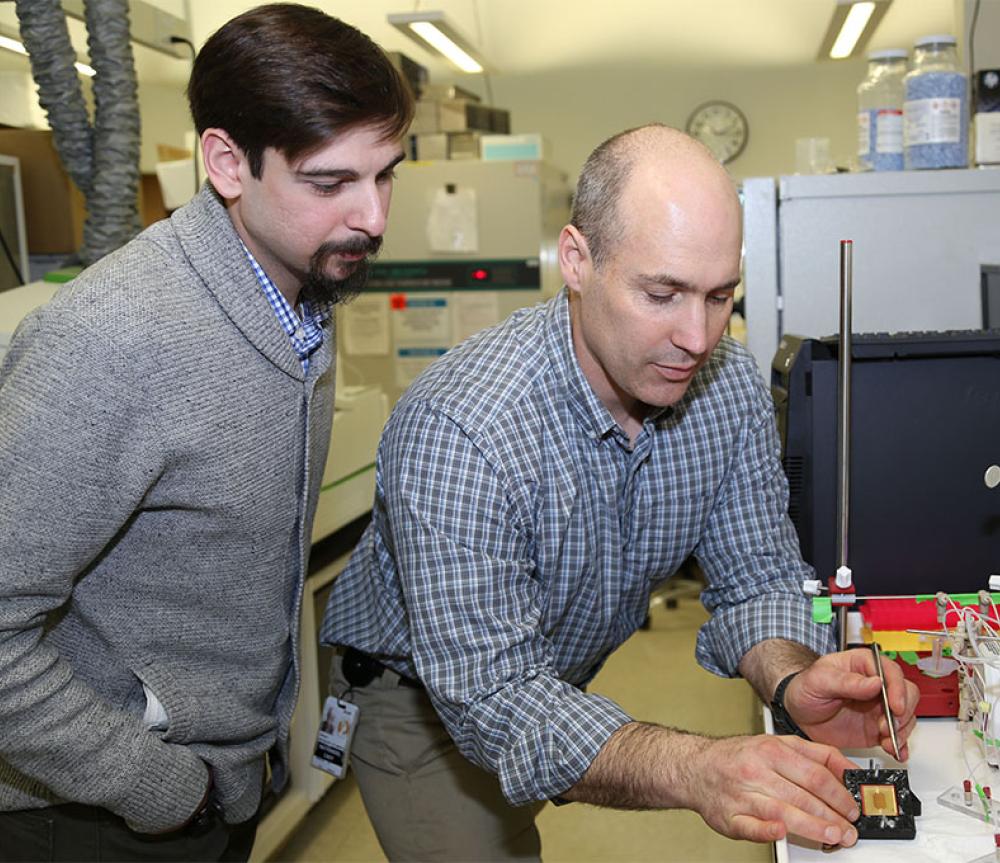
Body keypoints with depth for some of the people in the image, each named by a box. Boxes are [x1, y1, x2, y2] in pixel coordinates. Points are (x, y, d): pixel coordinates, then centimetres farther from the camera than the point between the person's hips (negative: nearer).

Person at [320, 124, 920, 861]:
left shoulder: (732, 386, -16)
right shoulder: (456, 427, -36)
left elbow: (757, 578, -10)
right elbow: (495, 696, -38)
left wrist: (794, 681, -32)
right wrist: (695, 772, -52)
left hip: (574, 680, 5)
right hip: (425, 701, -5)